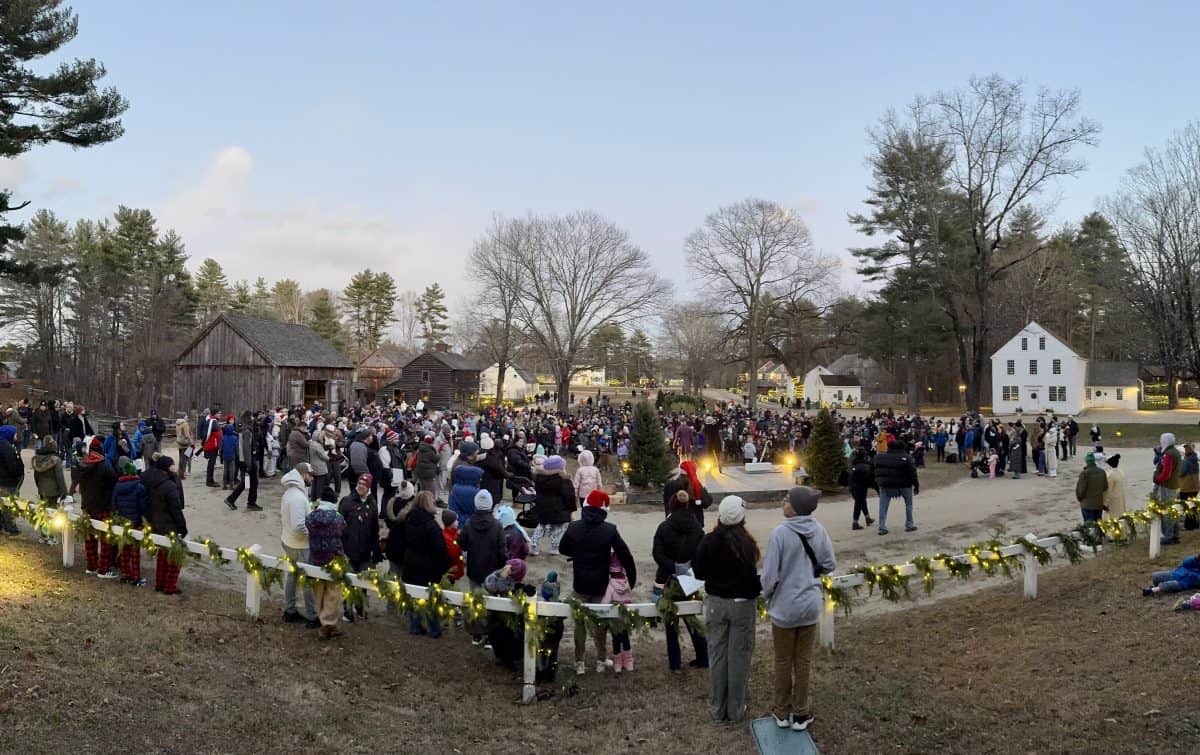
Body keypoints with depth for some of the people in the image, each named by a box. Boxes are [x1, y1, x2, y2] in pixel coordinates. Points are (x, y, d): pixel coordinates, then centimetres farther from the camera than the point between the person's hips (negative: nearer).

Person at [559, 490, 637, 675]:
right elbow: (626, 556, -12)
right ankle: (601, 661, 22)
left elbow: (563, 549, 7)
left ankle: (579, 662, 16)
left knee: (580, 622, 12)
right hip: (601, 585, -1)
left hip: (580, 585, 1)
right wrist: (632, 579, -1)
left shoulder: (574, 528, -8)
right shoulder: (609, 531, -14)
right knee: (600, 622, 14)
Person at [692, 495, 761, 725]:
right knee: (739, 657, 9)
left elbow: (699, 572, -2)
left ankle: (717, 711, 22)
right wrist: (758, 590, -1)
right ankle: (735, 711, 18)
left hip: (716, 603, 3)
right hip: (742, 604, -3)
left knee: (717, 656, 13)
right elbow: (751, 576, -21)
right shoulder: (746, 544, -20)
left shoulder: (708, 542, -9)